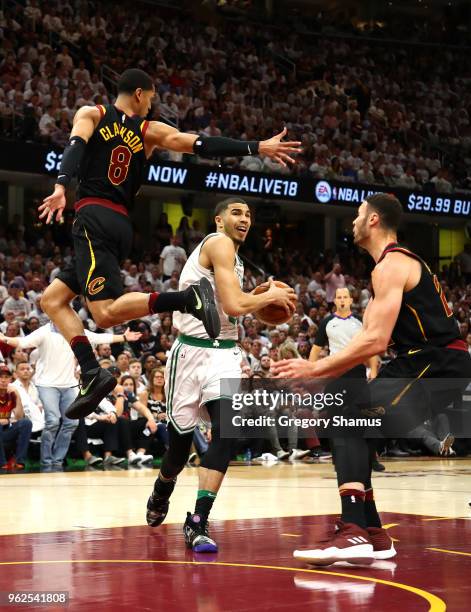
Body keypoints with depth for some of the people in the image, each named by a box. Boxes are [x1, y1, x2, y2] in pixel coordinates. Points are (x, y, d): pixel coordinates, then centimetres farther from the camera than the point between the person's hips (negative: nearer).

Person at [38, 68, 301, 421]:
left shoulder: (90, 114, 7)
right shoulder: (150, 131, 14)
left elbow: (76, 145, -12)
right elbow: (204, 146, 7)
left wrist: (61, 186, -28)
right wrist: (257, 148, 9)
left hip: (94, 219, -5)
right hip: (122, 226, 5)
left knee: (107, 313, -16)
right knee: (52, 299, 14)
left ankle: (188, 298, -31)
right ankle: (93, 375, -1)